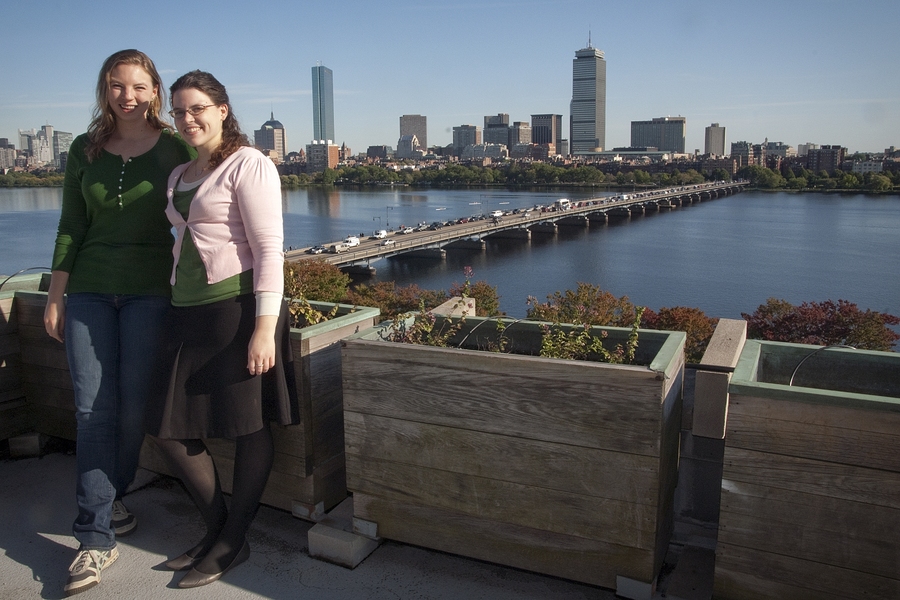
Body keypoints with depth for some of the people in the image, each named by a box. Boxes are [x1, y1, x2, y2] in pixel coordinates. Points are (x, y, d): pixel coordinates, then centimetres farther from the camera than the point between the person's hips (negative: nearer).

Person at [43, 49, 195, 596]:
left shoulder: (175, 148, -1)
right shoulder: (85, 150, 8)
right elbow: (71, 227, 9)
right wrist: (56, 297, 7)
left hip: (150, 288, -2)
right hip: (90, 289, 3)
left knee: (134, 406, 3)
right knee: (93, 408, -1)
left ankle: (109, 499, 29)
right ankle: (98, 538, 6)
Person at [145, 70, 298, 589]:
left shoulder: (248, 164, -6)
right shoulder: (179, 176, 18)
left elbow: (269, 248, -13)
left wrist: (265, 326, -20)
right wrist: (177, 311, 20)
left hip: (239, 306, -8)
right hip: (189, 311, 9)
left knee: (249, 425, 2)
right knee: (170, 430, 9)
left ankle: (233, 542, 19)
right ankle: (218, 527, 27)